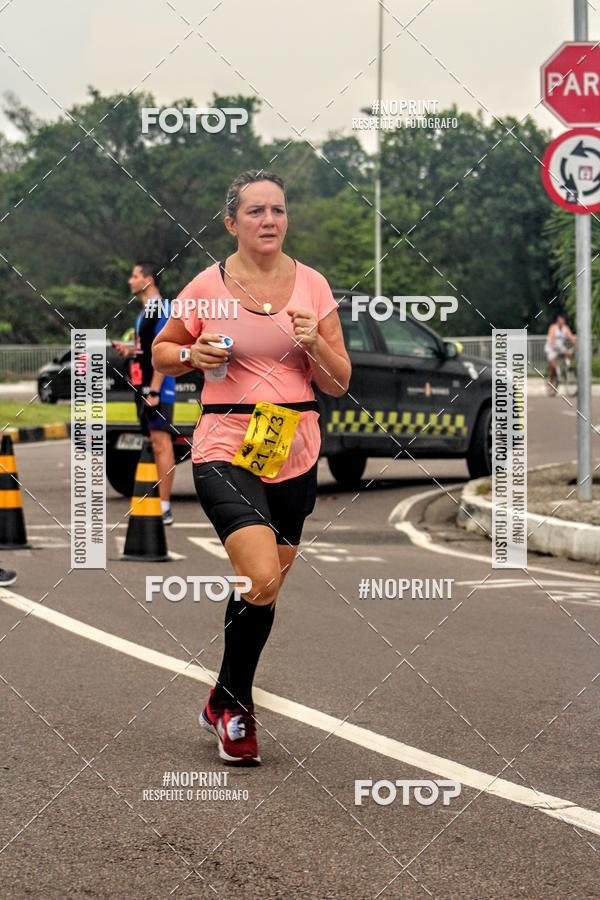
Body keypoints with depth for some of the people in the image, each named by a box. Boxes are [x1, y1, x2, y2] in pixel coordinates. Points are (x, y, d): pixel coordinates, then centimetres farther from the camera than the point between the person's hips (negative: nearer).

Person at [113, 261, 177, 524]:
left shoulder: (159, 310, -13)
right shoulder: (146, 311, 18)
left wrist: (154, 391, -23)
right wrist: (129, 350, 12)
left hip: (157, 388, -11)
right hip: (144, 386, 11)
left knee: (161, 443, -11)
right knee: (154, 445, 12)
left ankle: (164, 508, -12)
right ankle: (157, 504, 16)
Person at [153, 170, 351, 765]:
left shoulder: (311, 285, 4)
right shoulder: (207, 287, -3)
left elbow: (339, 383, 7)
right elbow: (161, 353, 13)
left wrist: (314, 343, -12)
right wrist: (192, 355, -9)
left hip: (295, 454, 4)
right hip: (225, 452, -4)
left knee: (262, 589, 12)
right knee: (262, 580, -21)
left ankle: (226, 703, 34)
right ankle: (236, 706, 1)